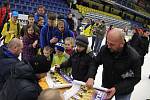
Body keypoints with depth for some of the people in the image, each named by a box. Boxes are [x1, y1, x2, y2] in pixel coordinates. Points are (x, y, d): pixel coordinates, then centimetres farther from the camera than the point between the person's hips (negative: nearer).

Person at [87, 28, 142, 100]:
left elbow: (136, 78, -18)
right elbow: (95, 63, -4)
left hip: (123, 92, -2)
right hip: (105, 86, 3)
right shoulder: (104, 49, -19)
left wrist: (117, 88, -27)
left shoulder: (134, 57, -27)